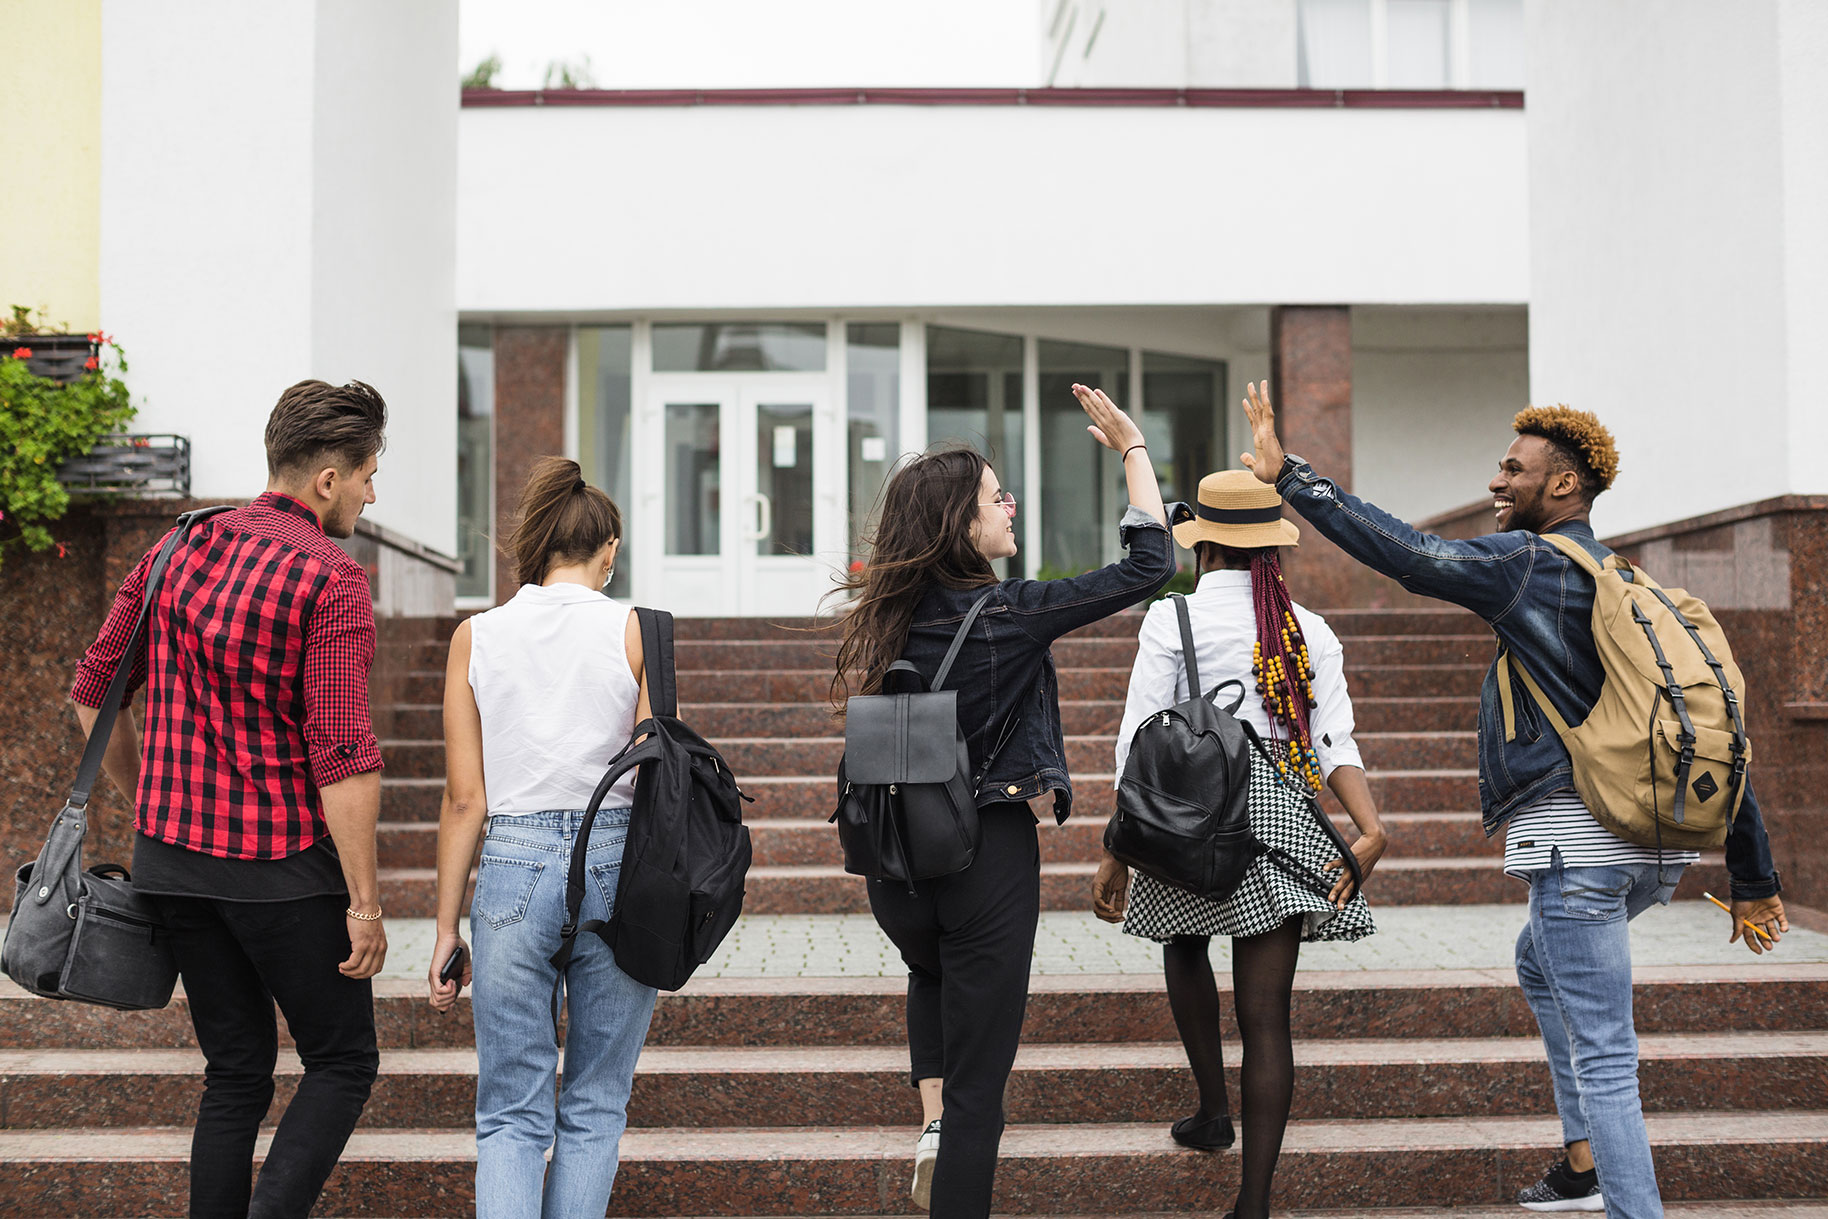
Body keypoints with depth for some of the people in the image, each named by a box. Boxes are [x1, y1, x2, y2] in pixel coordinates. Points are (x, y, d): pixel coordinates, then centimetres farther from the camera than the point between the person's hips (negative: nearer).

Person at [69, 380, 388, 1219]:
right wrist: (364, 902, -14)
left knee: (236, 1067, 17)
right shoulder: (332, 583, -15)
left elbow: (94, 692, 13)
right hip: (282, 864, -6)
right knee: (342, 1063, 8)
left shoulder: (180, 550, 6)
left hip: (172, 856, 7)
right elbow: (342, 757, -20)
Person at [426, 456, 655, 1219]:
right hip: (616, 869, -1)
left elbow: (465, 798, 1)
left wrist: (447, 927, 7)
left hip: (511, 870, 1)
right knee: (594, 1109, 15)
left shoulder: (475, 637, 2)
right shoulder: (634, 633, -2)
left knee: (510, 1114, 9)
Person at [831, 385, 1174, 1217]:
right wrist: (1132, 446, -2)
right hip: (989, 854, -6)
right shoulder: (1005, 615, -16)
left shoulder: (892, 618, 0)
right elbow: (1149, 563, -10)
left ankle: (932, 1120, 22)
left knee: (932, 974, 37)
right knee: (979, 1084, 5)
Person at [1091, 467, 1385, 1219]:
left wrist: (1117, 854, -2)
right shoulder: (1311, 632, 10)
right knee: (1266, 1014, 2)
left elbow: (1141, 747, -6)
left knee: (1185, 945, 30)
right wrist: (1372, 831, -12)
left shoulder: (1172, 619, -2)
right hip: (1283, 812, 2)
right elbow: (1336, 745, -4)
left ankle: (1212, 1110, 34)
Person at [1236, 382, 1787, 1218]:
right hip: (1658, 845, 9)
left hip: (1575, 839, -9)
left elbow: (1413, 558, -18)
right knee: (1541, 965, 32)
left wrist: (1290, 477, -12)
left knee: (1603, 1054, -6)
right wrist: (1753, 881, 19)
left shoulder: (1529, 563, -7)